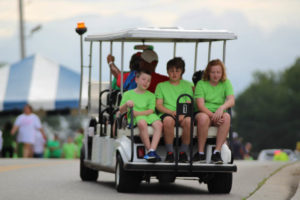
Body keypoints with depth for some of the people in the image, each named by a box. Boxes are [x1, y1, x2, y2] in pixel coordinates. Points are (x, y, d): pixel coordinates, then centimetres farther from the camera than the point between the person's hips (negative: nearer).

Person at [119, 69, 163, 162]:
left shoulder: (151, 95, 18)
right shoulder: (128, 94, 16)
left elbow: (151, 111, 2)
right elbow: (121, 111, 8)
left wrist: (137, 113, -15)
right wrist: (126, 105, -15)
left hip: (149, 115, 2)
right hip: (135, 117, -2)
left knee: (158, 124, -32)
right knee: (142, 123, -39)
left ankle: (152, 150, -43)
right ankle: (149, 150, -36)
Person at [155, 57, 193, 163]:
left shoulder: (187, 85, 21)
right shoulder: (161, 86, 20)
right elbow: (158, 105, 8)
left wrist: (182, 114, -13)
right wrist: (171, 112, -11)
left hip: (183, 115, 1)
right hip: (166, 113, -1)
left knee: (188, 120, -36)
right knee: (168, 120, -38)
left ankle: (183, 152, -22)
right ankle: (169, 152, -28)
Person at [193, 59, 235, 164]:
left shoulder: (226, 83, 10)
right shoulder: (201, 84, 3)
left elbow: (231, 101, -6)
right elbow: (200, 105, -8)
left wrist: (222, 108, -29)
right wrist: (213, 116, -24)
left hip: (218, 115, 2)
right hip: (204, 113, -2)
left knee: (226, 116, -33)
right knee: (203, 117, -38)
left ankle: (217, 152, -33)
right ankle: (200, 153, -29)